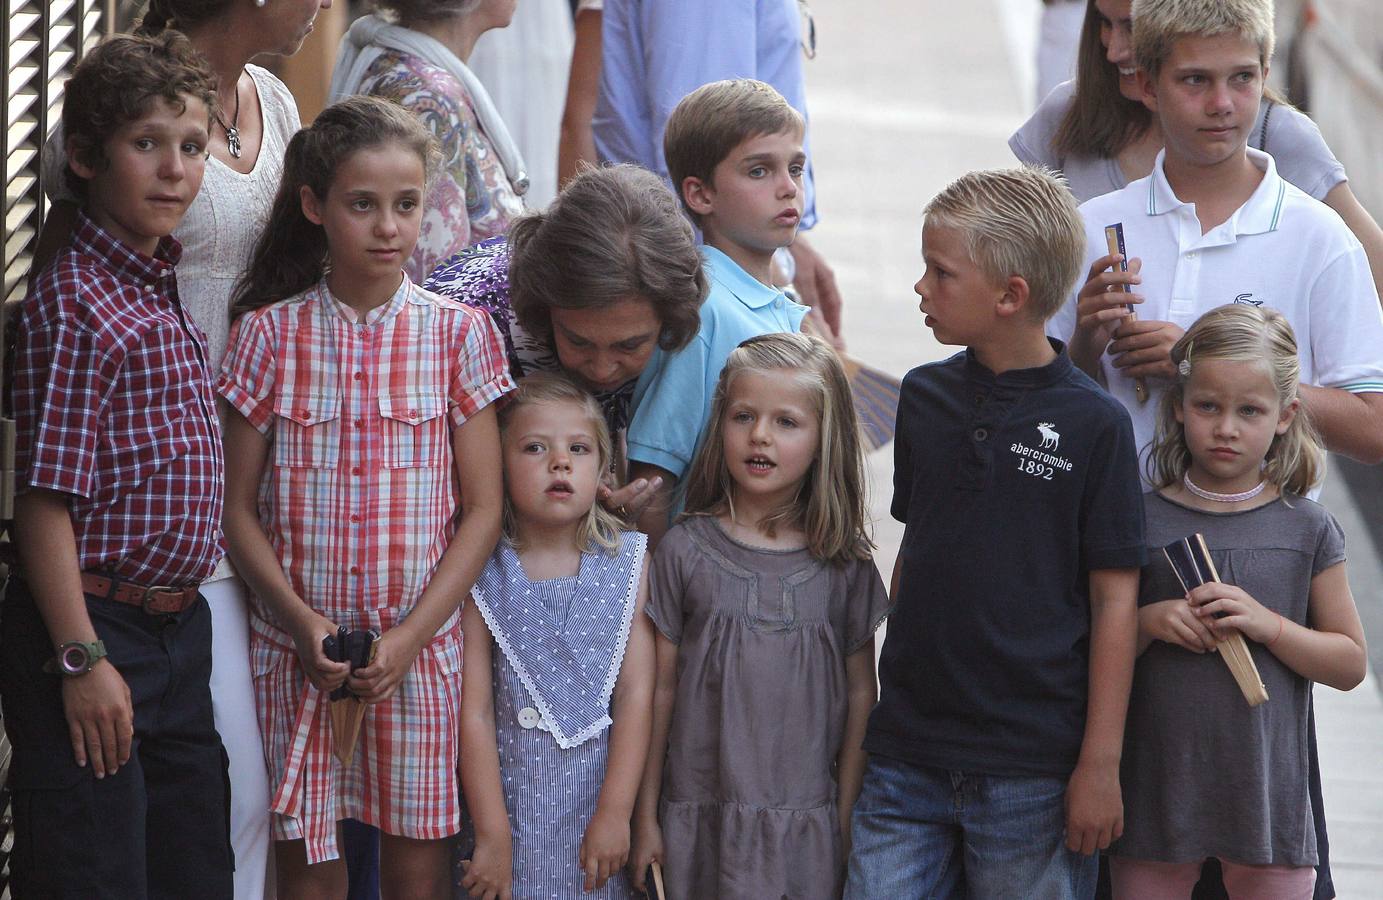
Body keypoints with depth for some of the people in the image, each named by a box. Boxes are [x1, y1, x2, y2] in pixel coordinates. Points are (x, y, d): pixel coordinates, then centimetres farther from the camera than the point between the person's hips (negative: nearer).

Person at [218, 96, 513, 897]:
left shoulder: (458, 335, 0)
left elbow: (482, 509, 0)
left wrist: (411, 636, -10)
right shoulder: (270, 335, 0)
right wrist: (301, 621, -12)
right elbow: (239, 507, 1)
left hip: (420, 645, 0)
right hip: (298, 645, 0)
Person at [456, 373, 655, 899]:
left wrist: (615, 812, -11)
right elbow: (474, 710, -7)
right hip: (512, 801, -1)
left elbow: (636, 694, -4)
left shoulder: (627, 564, 1)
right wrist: (493, 835, -11)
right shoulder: (483, 577, -5)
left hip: (598, 802, 1)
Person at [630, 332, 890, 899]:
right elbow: (661, 688, 2)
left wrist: (848, 814, 3)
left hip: (807, 821, 1)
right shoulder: (685, 551, -1)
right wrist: (645, 815, 4)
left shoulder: (843, 564, 1)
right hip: (702, 820, -1)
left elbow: (860, 692, 6)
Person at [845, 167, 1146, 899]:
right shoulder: (924, 396, 7)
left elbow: (1114, 599, -6)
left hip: (1033, 767, -4)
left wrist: (1100, 763, -8)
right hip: (908, 753, 4)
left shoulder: (1093, 424, -8)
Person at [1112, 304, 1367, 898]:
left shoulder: (1308, 531, 2)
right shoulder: (1141, 521, 1)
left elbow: (1350, 663, 3)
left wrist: (1267, 625, -12)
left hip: (1266, 798, 0)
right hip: (1155, 796, 0)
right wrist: (1148, 625, -14)